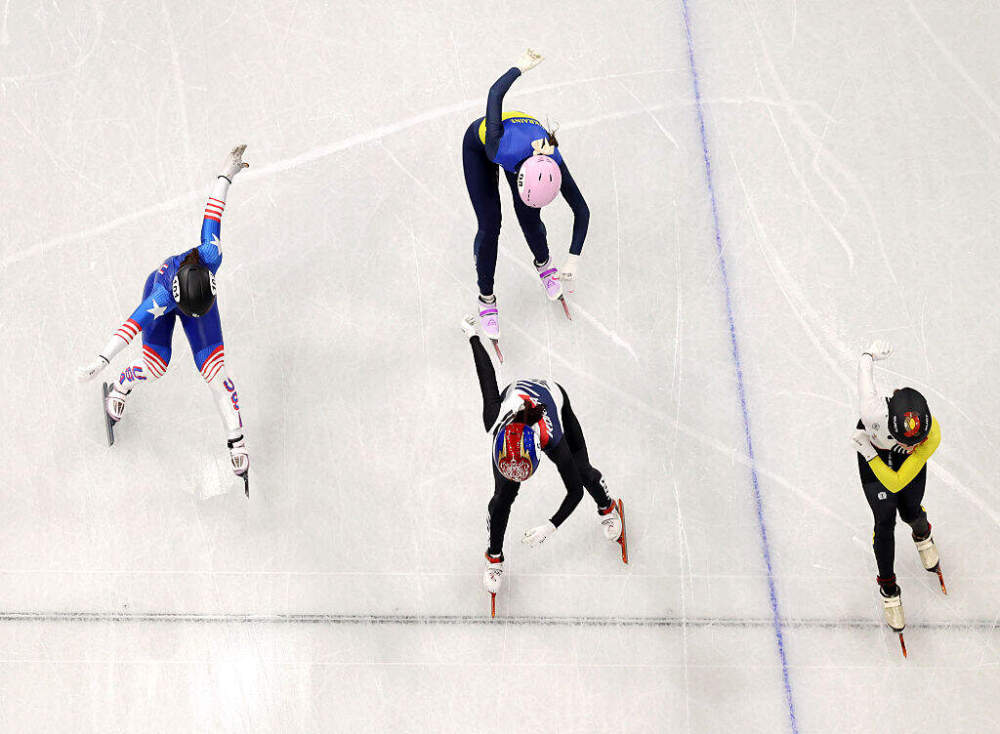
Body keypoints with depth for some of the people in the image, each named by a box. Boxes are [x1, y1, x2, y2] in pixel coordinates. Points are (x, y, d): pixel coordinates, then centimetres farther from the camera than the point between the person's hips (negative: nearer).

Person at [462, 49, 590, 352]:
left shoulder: (555, 168, -36)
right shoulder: (500, 150, -46)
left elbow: (581, 211, -21)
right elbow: (495, 93, -33)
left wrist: (573, 261, -25)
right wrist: (521, 67, -16)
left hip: (524, 129, 2)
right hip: (479, 142, -2)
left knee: (529, 218, 1)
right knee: (489, 225, -6)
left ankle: (543, 264, 37)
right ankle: (486, 299, 12)